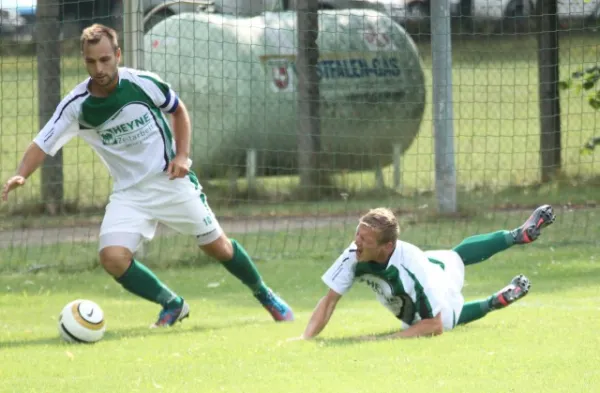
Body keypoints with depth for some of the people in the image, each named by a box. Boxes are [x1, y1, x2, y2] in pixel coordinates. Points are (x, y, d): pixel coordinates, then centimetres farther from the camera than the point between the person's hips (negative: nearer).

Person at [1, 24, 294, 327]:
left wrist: (182, 155, -8)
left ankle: (263, 294, 34)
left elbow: (178, 111, 5)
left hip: (171, 181, -1)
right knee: (112, 257, -20)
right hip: (129, 194, 1)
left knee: (218, 247, 6)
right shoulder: (76, 105, -13)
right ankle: (172, 305, 2)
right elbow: (42, 144, -15)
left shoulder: (143, 84, -14)